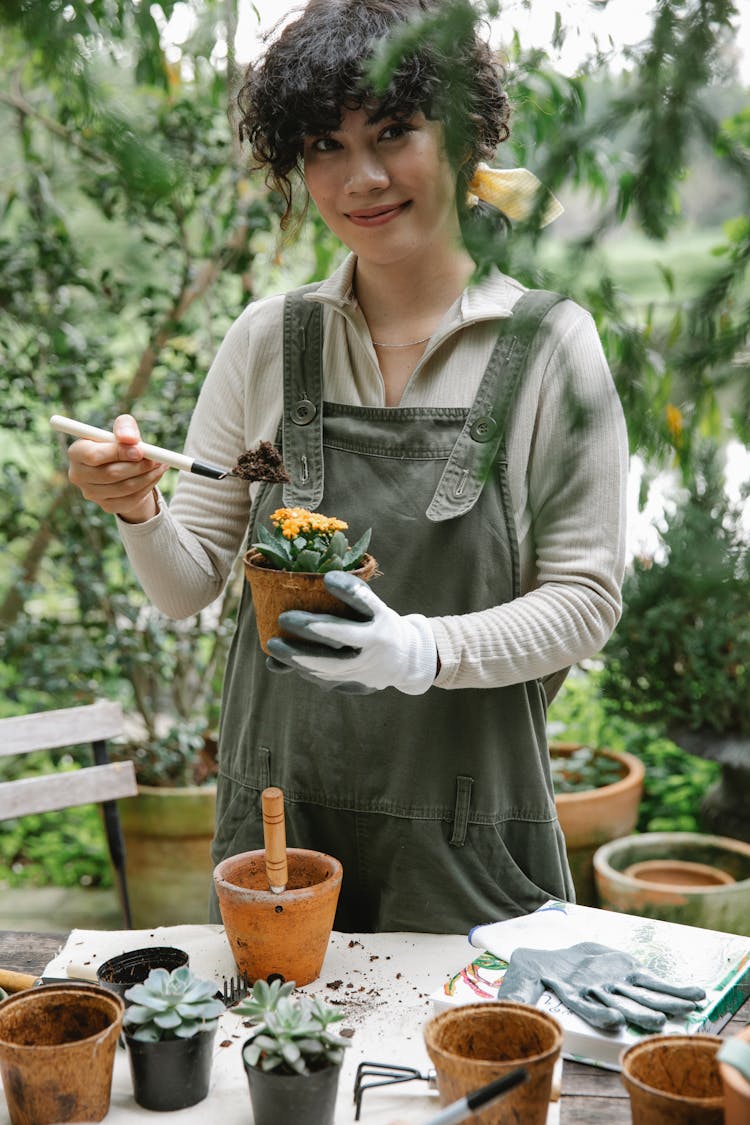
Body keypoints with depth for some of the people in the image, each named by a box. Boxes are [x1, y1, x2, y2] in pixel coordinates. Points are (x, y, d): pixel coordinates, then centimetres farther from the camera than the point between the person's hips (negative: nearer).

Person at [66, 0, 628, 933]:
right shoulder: (268, 339, 1)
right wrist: (140, 513, -17)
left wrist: (423, 652, -22)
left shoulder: (550, 345, -7)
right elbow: (187, 588, 4)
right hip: (276, 816, 2)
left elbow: (586, 600, -7)